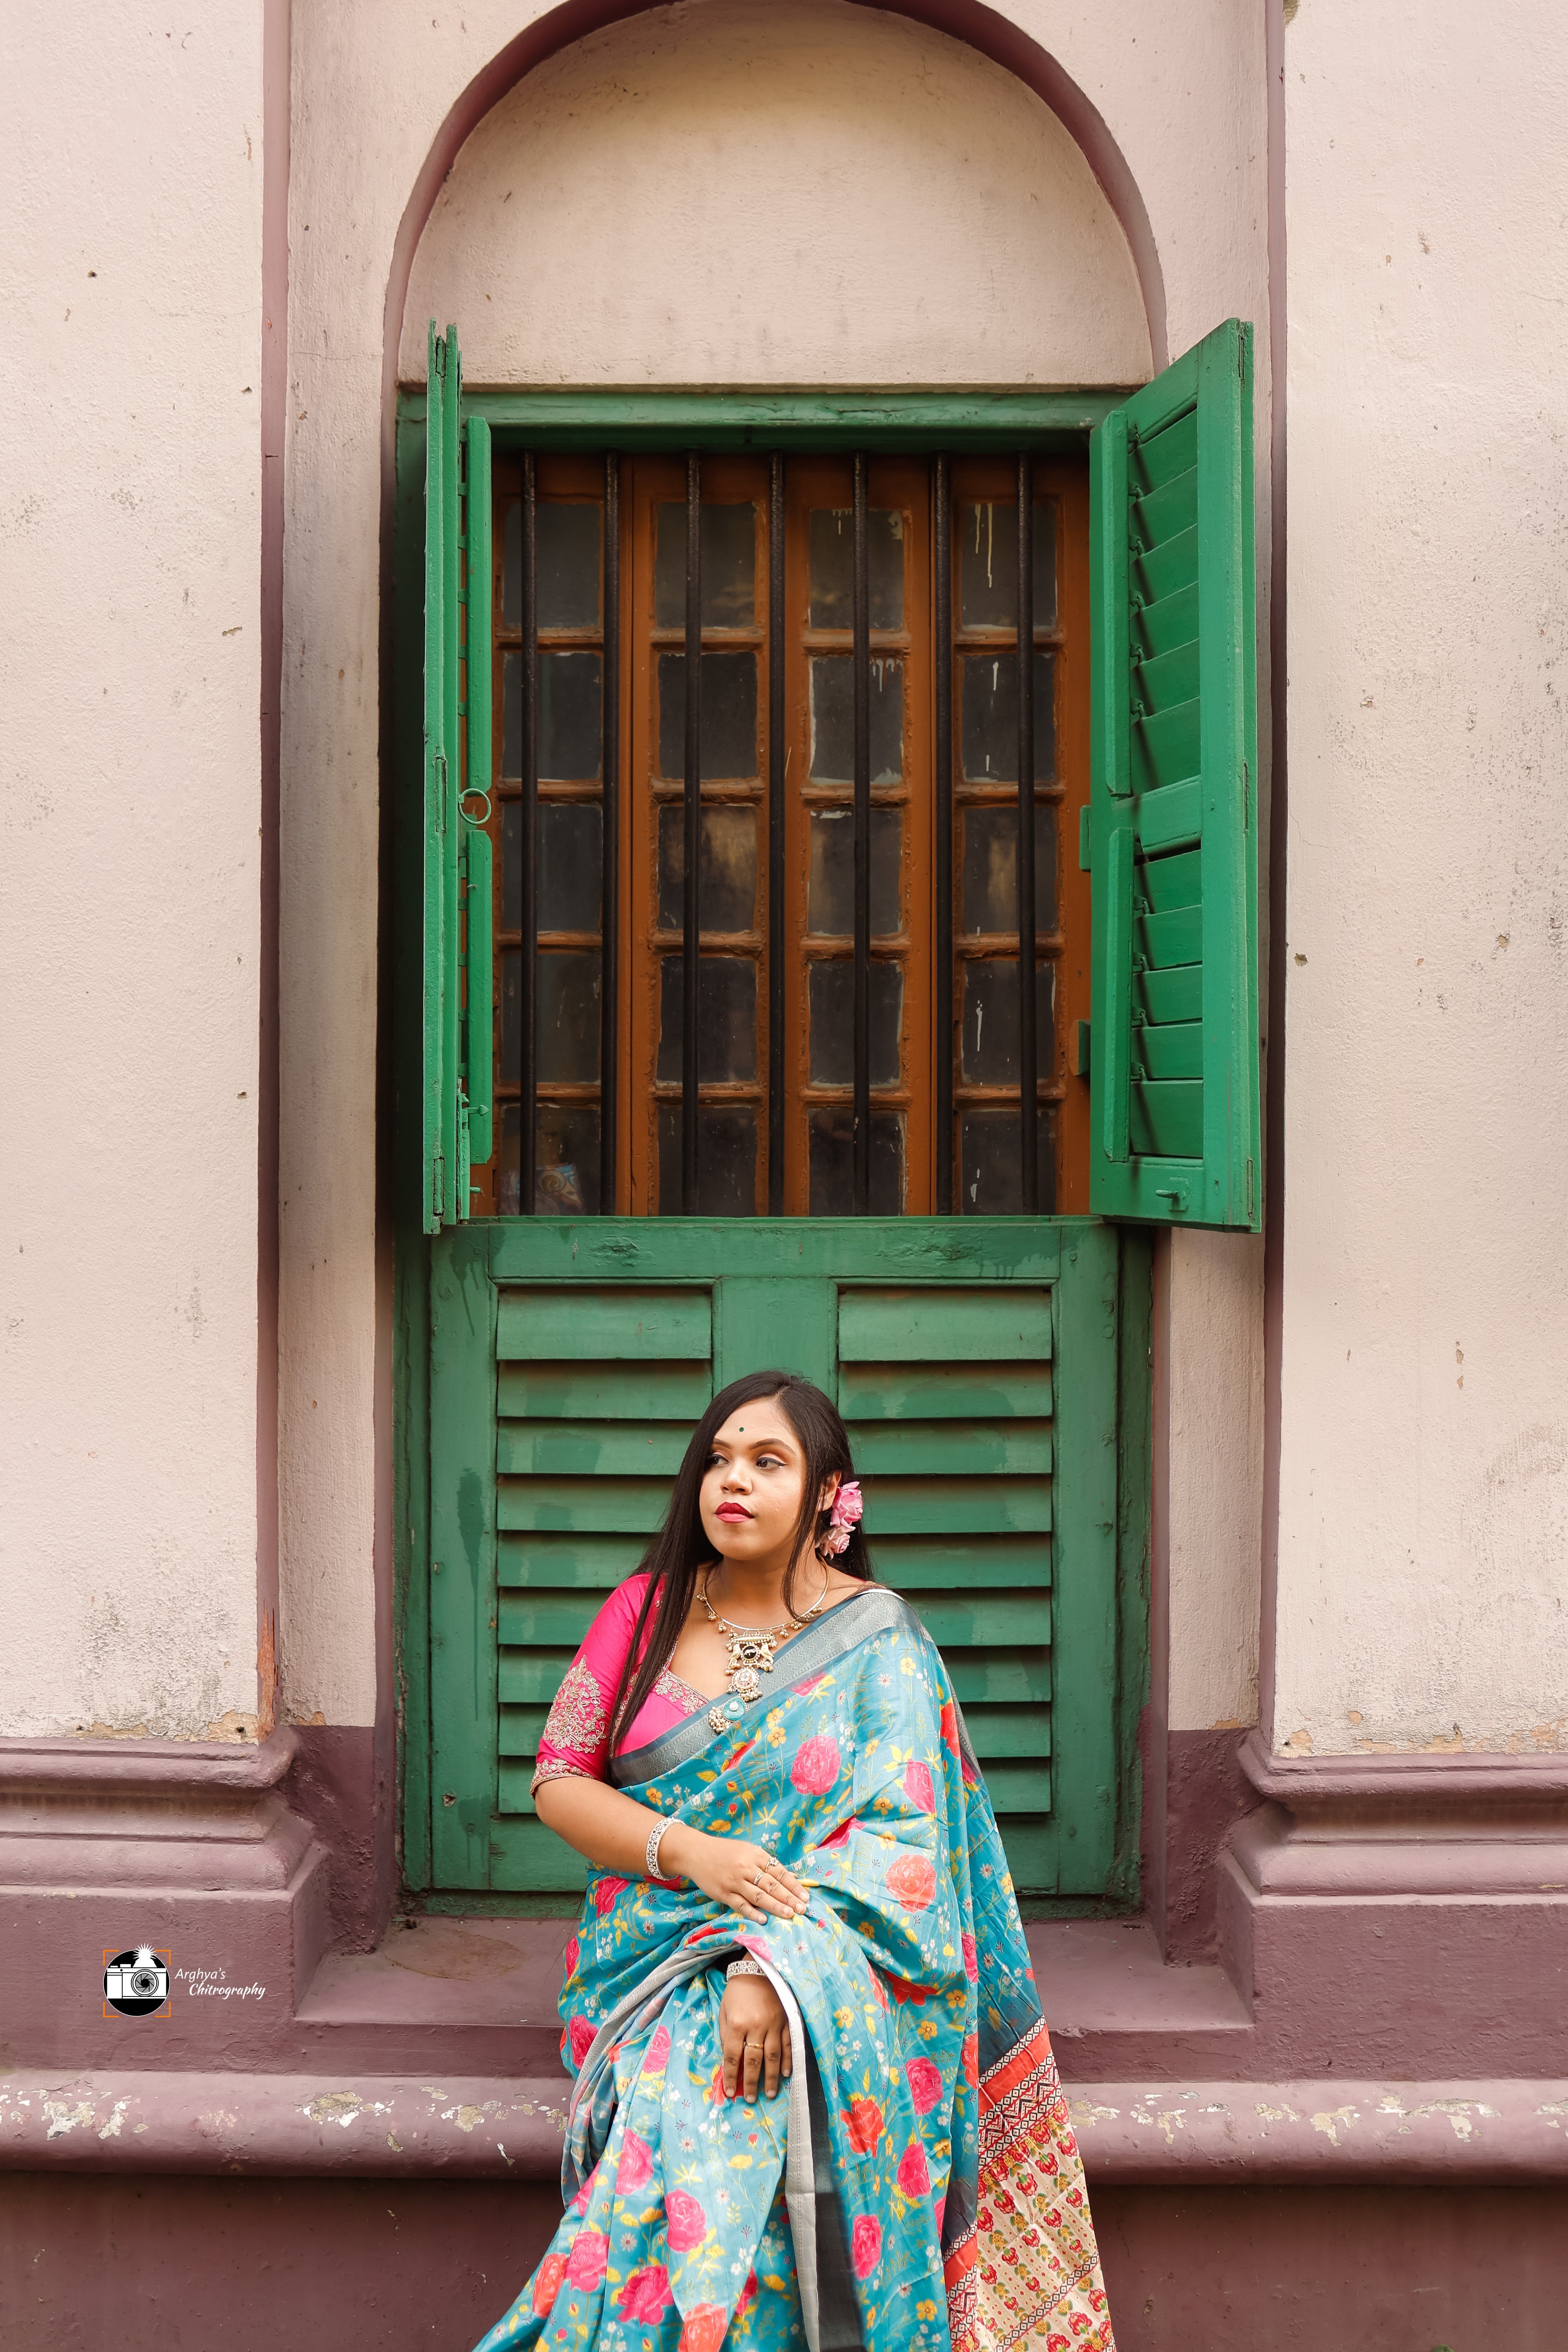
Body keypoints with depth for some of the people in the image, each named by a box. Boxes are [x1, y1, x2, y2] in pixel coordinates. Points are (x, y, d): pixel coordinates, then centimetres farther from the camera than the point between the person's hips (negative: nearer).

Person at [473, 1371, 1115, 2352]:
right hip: (651, 1965, 3)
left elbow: (898, 1839, -10)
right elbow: (559, 1781, 6)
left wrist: (775, 1968, -26)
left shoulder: (877, 1638, 0)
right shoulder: (646, 1611, 9)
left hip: (825, 1966, -2)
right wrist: (691, 1853, -13)